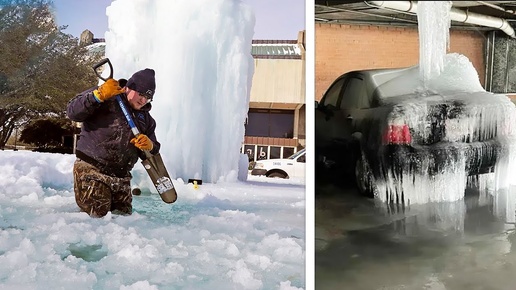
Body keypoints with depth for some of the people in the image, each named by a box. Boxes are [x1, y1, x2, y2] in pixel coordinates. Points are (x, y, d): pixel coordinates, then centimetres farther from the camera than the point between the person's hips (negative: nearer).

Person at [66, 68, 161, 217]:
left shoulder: (146, 118, 14)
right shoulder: (105, 100, -3)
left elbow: (151, 154, 12)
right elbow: (72, 112, -15)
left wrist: (149, 146, -13)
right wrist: (99, 95, -25)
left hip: (121, 177, 6)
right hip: (91, 170, -6)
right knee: (97, 215, -12)